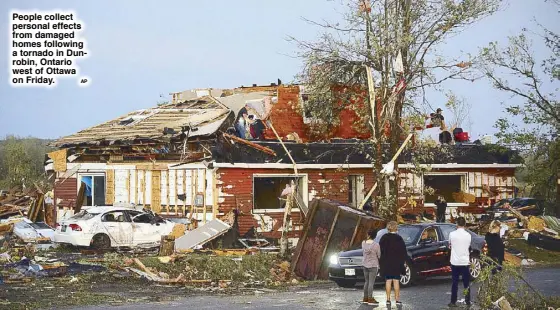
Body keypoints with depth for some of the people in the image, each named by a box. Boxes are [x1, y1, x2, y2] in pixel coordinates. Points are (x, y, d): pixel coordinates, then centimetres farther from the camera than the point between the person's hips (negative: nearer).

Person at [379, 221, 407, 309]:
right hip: (397, 263, -1)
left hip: (386, 263, 1)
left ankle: (388, 300, 6)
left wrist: (381, 263, 6)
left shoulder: (384, 238, -3)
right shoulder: (399, 238, -8)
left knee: (388, 281, 7)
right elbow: (404, 251, -6)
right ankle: (397, 300, 3)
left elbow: (380, 250, -1)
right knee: (396, 281, 4)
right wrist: (402, 261, 5)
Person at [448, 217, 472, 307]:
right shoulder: (468, 235, -6)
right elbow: (469, 246, 7)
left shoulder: (452, 234, -8)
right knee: (466, 283, 9)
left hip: (455, 262, 0)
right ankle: (468, 301, 12)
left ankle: (453, 302, 6)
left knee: (455, 283, 6)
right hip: (465, 262, 0)